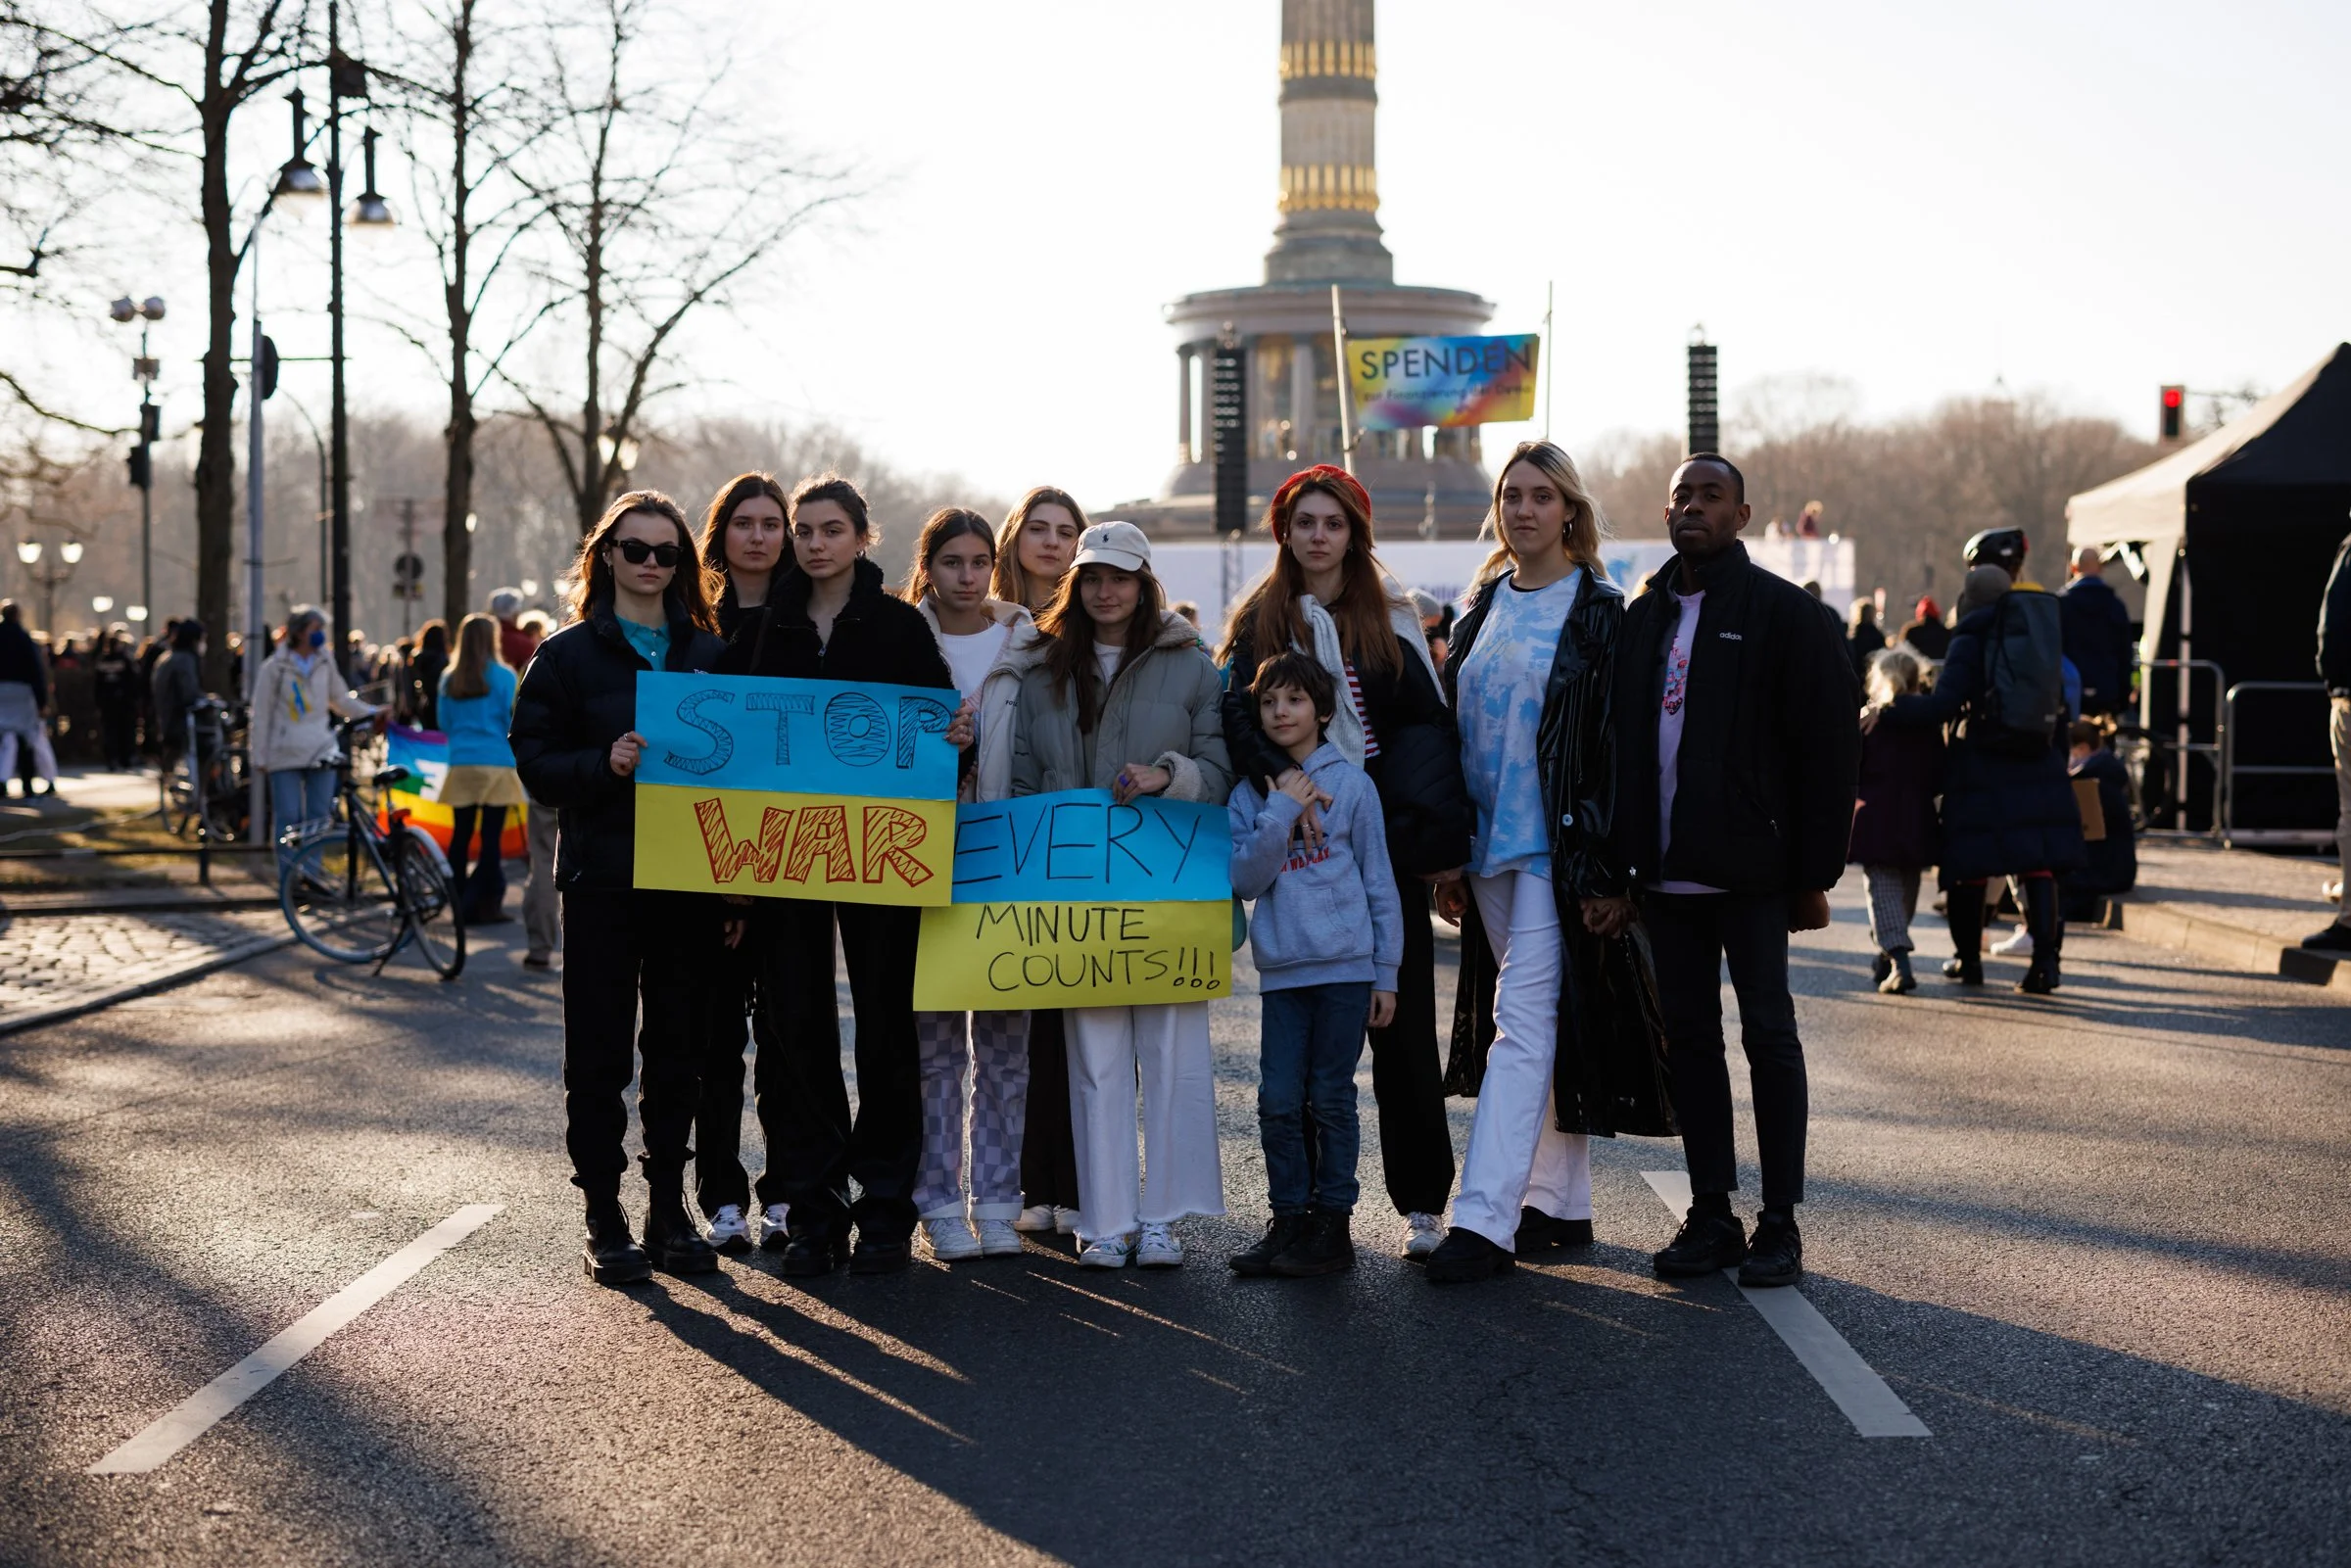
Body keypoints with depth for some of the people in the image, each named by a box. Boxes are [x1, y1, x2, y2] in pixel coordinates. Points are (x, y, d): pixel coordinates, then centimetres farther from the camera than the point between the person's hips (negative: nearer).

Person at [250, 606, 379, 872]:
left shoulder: (325, 664, 10)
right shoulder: (275, 667, -1)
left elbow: (343, 701, 18)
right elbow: (261, 714, 2)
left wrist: (373, 712, 3)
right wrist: (259, 757, -2)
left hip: (321, 753, 3)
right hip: (285, 756, -3)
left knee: (318, 818, 3)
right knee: (288, 819, -3)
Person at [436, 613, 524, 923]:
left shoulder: (450, 680, 5)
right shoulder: (502, 676, -5)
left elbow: (444, 723, 13)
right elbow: (513, 720, -3)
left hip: (461, 765, 4)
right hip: (497, 763, -4)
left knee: (461, 834, 8)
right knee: (491, 836, -2)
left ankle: (458, 903, 11)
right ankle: (486, 906, -3)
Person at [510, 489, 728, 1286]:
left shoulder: (709, 652, 10)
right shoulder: (568, 654, 1)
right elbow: (537, 763, -3)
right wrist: (605, 764, -22)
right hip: (602, 879, -3)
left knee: (678, 1047, 8)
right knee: (600, 1053, 1)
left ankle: (669, 1211, 18)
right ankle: (605, 1221, 8)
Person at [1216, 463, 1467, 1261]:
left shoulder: (1392, 617, 9)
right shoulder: (1258, 619, 10)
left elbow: (1432, 725, 7)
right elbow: (1237, 713, -4)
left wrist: (1436, 836, -3)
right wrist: (1282, 775, -23)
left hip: (1383, 843, -1)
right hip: (1297, 844, 1)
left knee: (1402, 1023, -3)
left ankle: (1422, 1202, 2)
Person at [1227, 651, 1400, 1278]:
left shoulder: (1351, 783, 1)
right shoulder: (1250, 793, 7)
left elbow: (1380, 882, 3)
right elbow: (1245, 878, -4)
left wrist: (1386, 974, 2)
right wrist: (1281, 811, -14)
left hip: (1345, 966, -3)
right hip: (1280, 969, 3)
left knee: (1331, 1098, 1)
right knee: (1278, 1101, 2)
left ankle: (1333, 1223, 9)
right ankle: (1288, 1219, 12)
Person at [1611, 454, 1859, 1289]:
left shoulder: (1786, 614, -4)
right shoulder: (1643, 617, 13)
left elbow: (1830, 748, -6)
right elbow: (1619, 743, 16)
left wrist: (1815, 873, -11)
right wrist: (1617, 859, 8)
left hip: (1750, 873, -5)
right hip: (1665, 873, 5)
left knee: (1768, 1035, 0)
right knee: (1689, 1036, 8)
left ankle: (1779, 1223, 7)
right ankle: (1711, 1216, 16)